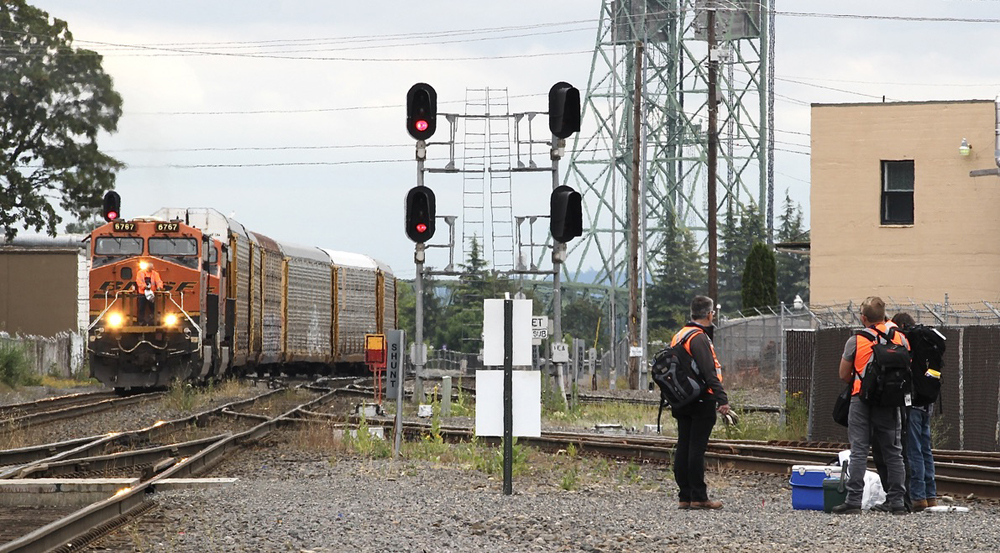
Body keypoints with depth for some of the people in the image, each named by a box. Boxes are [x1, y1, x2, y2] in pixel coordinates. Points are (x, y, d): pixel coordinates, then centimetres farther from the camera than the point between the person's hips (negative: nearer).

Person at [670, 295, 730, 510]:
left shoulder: (678, 336, 16)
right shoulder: (699, 338, -14)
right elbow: (709, 372, -21)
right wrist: (722, 399, -23)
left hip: (682, 402, 9)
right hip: (701, 402, -9)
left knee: (683, 447, 9)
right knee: (697, 448, -7)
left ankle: (684, 497, 12)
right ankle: (698, 498, -5)